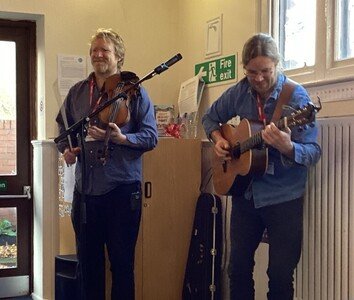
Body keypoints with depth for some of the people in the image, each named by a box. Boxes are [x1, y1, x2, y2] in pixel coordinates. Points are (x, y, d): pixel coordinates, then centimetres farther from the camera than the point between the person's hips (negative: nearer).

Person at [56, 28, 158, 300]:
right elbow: (63, 129, 21)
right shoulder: (77, 92, 10)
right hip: (85, 188, 4)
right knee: (88, 260, 14)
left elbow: (151, 136, -6)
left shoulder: (134, 91, -2)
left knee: (122, 262, 5)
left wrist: (120, 138, -22)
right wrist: (66, 149, 0)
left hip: (122, 188, -4)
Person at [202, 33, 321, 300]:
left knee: (280, 275, 1)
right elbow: (211, 117, 18)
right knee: (238, 267, 11)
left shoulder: (296, 97, -14)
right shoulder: (239, 92, 0)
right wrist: (218, 139, -1)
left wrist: (288, 148, -38)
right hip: (245, 192, 4)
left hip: (283, 198, -4)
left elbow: (313, 153, -18)